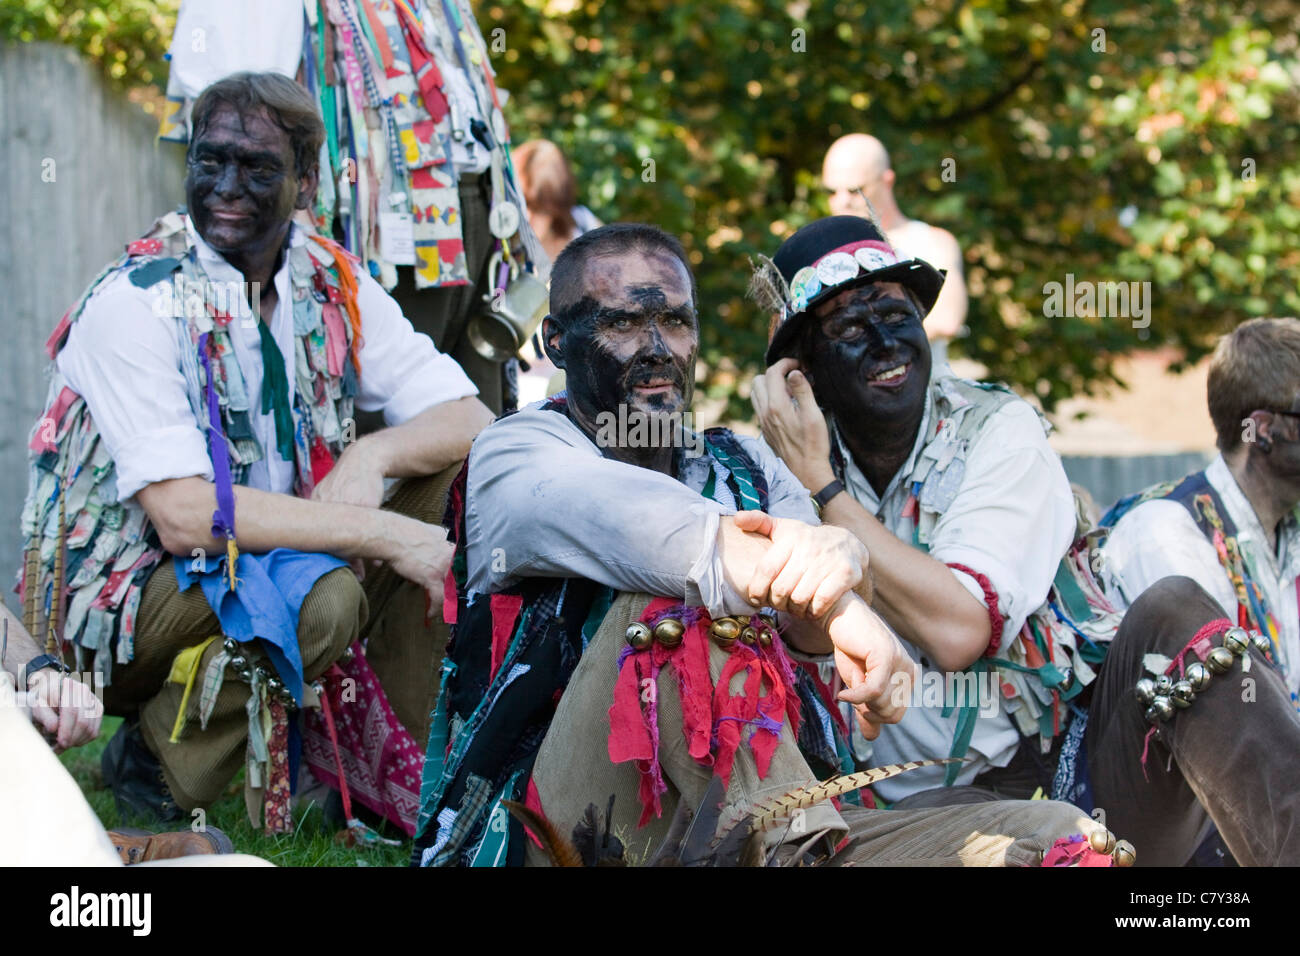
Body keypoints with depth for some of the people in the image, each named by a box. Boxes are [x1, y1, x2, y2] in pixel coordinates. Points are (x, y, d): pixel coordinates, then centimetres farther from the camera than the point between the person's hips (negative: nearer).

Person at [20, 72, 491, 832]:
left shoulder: (331, 285, -1)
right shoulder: (137, 303, -19)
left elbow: (471, 420, -3)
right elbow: (183, 515, -28)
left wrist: (371, 459, -25)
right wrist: (386, 534, -30)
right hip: (124, 592, -6)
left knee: (434, 465, -10)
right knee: (322, 596, -33)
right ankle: (152, 759, -8)